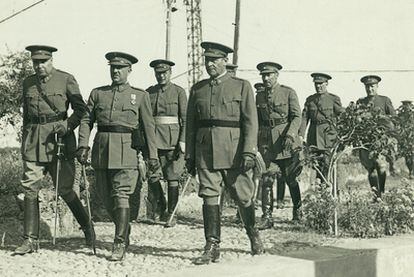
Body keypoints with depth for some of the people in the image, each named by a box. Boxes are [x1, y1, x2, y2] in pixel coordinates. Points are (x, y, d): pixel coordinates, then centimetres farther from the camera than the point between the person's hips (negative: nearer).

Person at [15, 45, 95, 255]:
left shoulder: (66, 80, 0)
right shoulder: (28, 83, 13)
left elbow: (81, 109, 0)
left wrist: (67, 126, -15)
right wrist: (25, 141, 20)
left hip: (59, 140, -4)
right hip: (34, 141, 4)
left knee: (64, 189, 0)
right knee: (30, 189, -3)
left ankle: (86, 226, 24)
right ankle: (30, 240, 2)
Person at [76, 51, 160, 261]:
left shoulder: (140, 96, 7)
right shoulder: (97, 93, 14)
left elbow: (148, 126, 5)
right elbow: (86, 120, 10)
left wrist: (152, 155, 0)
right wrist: (83, 145, -5)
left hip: (126, 149, -4)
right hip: (102, 149, 4)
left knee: (121, 196, -12)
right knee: (106, 197, 8)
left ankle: (120, 244, -9)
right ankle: (124, 230, 30)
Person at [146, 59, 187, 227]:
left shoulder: (179, 91, 2)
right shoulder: (149, 92, 12)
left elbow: (185, 118, -2)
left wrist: (182, 141, -10)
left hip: (172, 138, -3)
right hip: (153, 138, 3)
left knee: (172, 177, -2)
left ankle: (171, 214, 5)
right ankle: (159, 208, 19)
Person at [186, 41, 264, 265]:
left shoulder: (242, 86, 4)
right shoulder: (198, 89, 13)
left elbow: (250, 121, -3)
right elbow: (190, 124, 14)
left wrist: (249, 152, -12)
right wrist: (189, 155, 9)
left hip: (233, 151, -2)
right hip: (205, 152, 3)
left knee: (243, 197, 5)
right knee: (209, 197, -2)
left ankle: (253, 235, 28)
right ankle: (212, 247, 2)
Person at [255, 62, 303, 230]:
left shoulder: (288, 93, -1)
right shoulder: (259, 97, 12)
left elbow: (297, 116, -6)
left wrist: (290, 134, -21)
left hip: (286, 141, -3)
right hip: (267, 143, 3)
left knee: (290, 179, 7)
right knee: (267, 179, -8)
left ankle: (297, 210, 28)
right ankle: (267, 217, -8)